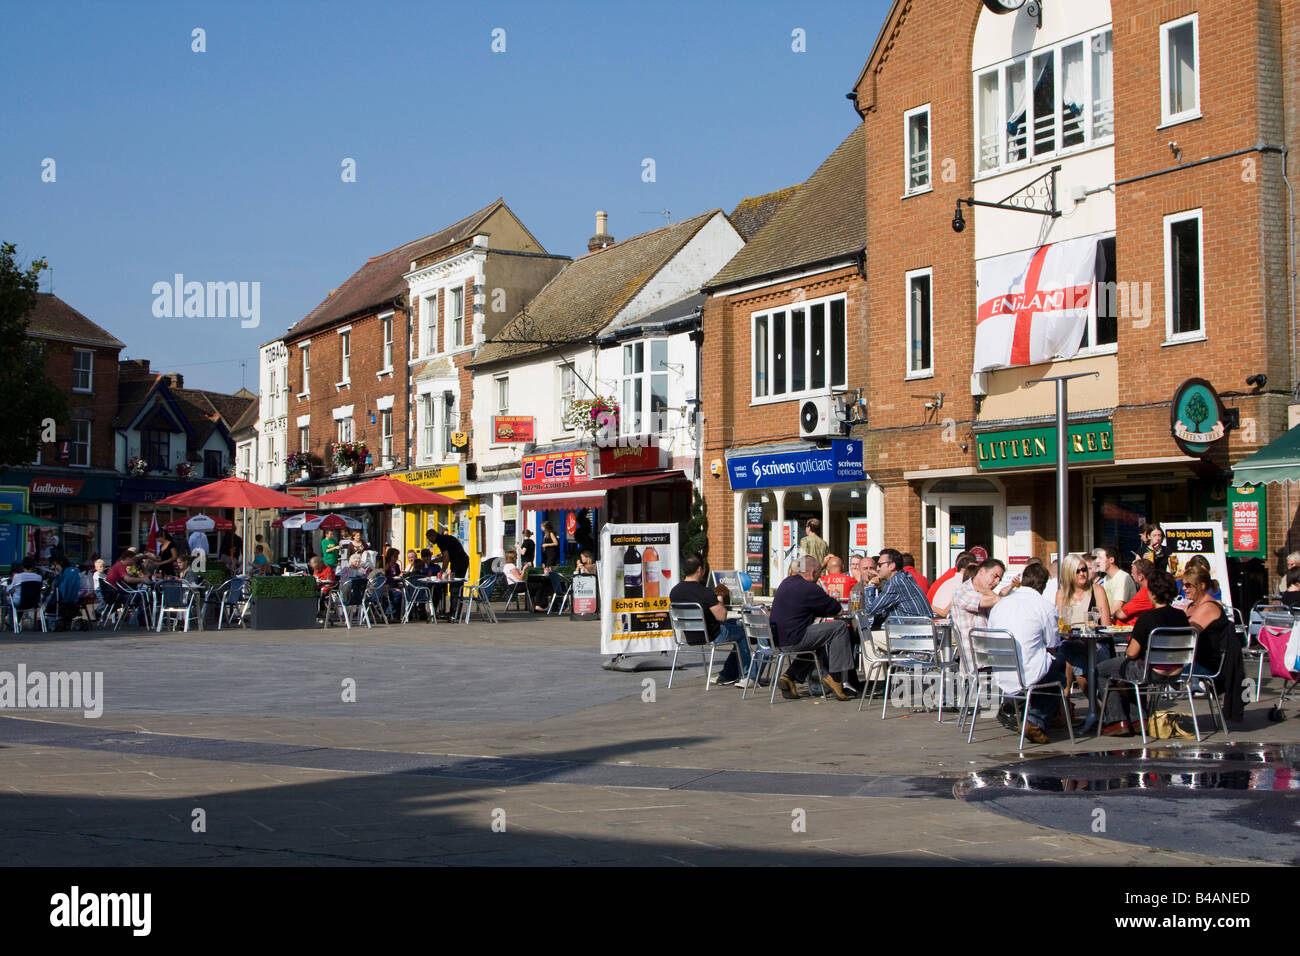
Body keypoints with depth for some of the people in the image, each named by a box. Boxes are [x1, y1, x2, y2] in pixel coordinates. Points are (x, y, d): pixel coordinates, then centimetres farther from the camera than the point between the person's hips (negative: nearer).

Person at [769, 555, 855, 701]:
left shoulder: (787, 582, 15)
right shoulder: (809, 588, -13)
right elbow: (835, 608, -2)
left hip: (778, 638, 9)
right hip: (792, 641, -9)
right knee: (840, 628, -5)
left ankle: (789, 676, 20)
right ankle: (834, 677, -2)